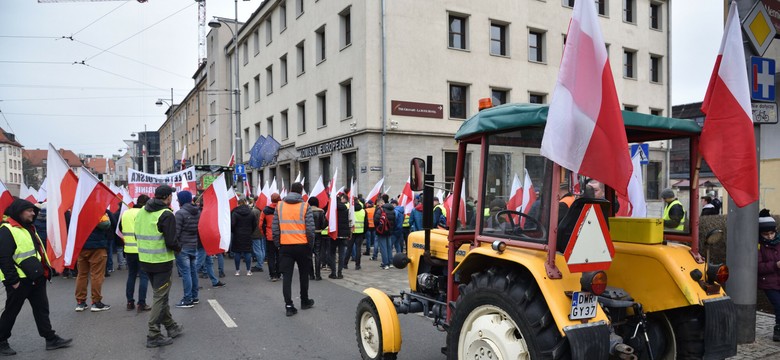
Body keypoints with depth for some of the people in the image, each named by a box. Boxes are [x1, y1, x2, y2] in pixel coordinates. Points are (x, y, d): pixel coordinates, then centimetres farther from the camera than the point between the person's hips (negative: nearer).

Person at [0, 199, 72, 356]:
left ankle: (51, 339, 13)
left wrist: (45, 269, 17)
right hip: (19, 280, -9)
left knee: (42, 308, 9)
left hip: (36, 277, 9)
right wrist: (13, 280, -21)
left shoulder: (28, 227, 15)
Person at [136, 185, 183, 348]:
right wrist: (179, 248, -1)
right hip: (162, 261, -8)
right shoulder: (166, 215, -17)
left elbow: (139, 235, 13)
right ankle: (153, 335, 5)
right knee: (160, 297, 1)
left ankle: (171, 327, 30)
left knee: (160, 295, 19)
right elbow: (171, 242, -20)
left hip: (145, 260, 8)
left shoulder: (142, 212, 7)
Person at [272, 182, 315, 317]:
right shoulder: (305, 206, -6)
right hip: (302, 245, -1)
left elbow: (274, 228, 3)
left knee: (286, 276, 5)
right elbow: (310, 228, -9)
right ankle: (305, 301, 28)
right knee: (304, 274, 16)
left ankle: (289, 305, 0)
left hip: (285, 246, 1)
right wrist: (311, 244, 3)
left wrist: (277, 244, 12)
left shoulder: (279, 206, 3)